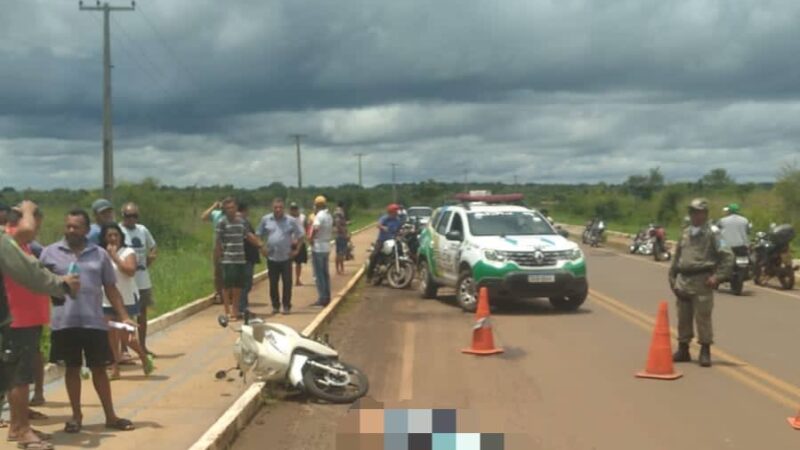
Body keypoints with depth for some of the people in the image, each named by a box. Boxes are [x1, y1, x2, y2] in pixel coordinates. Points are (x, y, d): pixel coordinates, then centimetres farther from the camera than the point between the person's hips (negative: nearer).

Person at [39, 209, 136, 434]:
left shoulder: (99, 254, 5)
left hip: (94, 321, 1)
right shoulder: (50, 252, 1)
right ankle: (76, 415, 22)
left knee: (99, 368, 8)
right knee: (72, 368, 10)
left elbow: (111, 288, 8)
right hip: (64, 322, -1)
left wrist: (124, 316, 3)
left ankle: (110, 416, 18)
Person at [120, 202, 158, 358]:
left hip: (143, 280, 6)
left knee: (143, 313, 13)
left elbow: (153, 247, 19)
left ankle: (143, 347, 24)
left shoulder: (143, 230, 7)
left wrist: (148, 262, 5)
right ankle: (123, 349, 7)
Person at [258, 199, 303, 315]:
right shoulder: (265, 219, 2)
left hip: (286, 257, -1)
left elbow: (300, 235, 6)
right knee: (273, 283, 7)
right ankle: (275, 305, 18)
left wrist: (296, 249, 1)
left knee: (287, 283, 1)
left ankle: (286, 306, 11)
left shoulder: (291, 221, -1)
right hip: (272, 257, 1)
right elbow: (260, 235, 13)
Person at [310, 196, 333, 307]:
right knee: (325, 273, 14)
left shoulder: (320, 215, -17)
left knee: (319, 274, -3)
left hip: (318, 248, -9)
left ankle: (322, 298, -2)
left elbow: (315, 228, -33)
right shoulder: (329, 216, 12)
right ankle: (327, 297, 18)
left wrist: (311, 238, -19)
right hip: (326, 247, 9)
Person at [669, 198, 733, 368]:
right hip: (683, 280, 6)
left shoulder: (711, 234, -5)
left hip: (701, 281, -6)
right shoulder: (685, 234, 14)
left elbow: (728, 256, -8)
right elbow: (677, 257, 21)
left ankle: (705, 352, 5)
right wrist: (672, 277, 17)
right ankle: (683, 349, 21)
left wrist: (717, 276, -11)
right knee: (683, 318, 11)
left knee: (703, 318, -4)